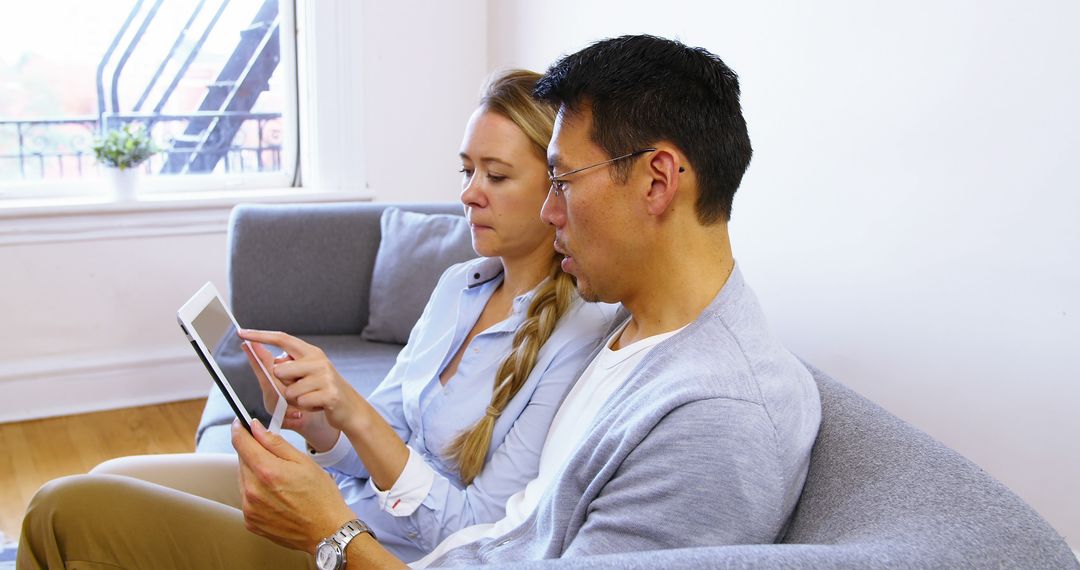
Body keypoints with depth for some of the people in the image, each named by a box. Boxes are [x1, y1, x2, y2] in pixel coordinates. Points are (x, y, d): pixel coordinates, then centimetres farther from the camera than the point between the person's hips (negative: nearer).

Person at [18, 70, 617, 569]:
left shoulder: (577, 338, -19)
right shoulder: (458, 284, 5)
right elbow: (376, 438, 8)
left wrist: (354, 414, -29)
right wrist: (315, 420, -14)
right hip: (335, 497, 8)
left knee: (68, 509, -9)